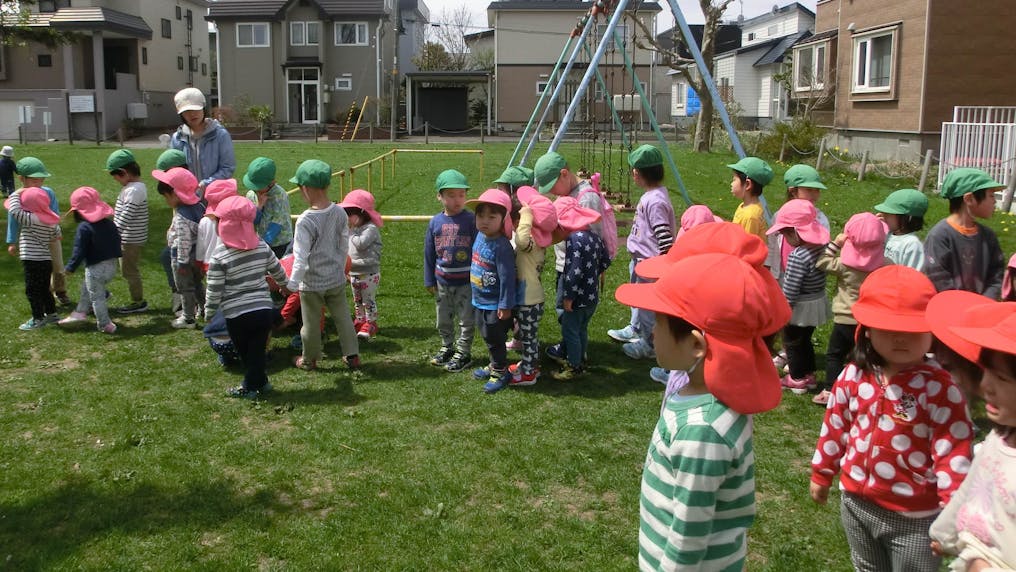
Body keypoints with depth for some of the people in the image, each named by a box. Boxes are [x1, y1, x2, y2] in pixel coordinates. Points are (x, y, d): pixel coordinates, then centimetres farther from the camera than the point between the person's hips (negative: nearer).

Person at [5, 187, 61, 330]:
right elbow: (55, 236, 19)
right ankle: (51, 314, 30)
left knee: (32, 291, 2)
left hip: (33, 261, -8)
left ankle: (38, 319, 6)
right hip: (46, 259, 8)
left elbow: (14, 210, -24)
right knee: (44, 289, 20)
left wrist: (16, 195, -9)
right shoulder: (50, 220, 6)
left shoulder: (31, 219, -17)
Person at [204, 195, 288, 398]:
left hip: (237, 315, -3)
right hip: (264, 309, 3)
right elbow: (278, 271, 14)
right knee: (258, 350, 15)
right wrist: (284, 285, 36)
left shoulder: (219, 256, -12)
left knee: (245, 352, 14)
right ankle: (259, 383, 25)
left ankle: (251, 387, 23)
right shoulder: (262, 246, 1)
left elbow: (214, 291, -9)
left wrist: (208, 314, 7)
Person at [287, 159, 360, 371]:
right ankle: (352, 355, 26)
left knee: (311, 323, 13)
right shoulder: (340, 213, -7)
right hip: (336, 279, 5)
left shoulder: (305, 221, -24)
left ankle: (309, 359, 31)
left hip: (312, 283, -5)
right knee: (342, 317, 18)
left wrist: (292, 284, -11)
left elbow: (301, 257, -21)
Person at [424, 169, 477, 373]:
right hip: (442, 281, 4)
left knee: (466, 320, 8)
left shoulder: (471, 220, -11)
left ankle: (463, 353, 21)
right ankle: (447, 347, 36)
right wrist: (429, 280, 7)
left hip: (466, 281, -4)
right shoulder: (435, 222, -1)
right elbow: (429, 253, 6)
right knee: (443, 320, 18)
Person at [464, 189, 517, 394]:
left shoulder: (502, 246, -25)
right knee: (488, 337, 22)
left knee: (494, 339, 7)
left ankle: (500, 373, 25)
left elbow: (507, 278, -23)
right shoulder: (480, 236, 0)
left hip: (495, 305, -8)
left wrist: (505, 306, -20)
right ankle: (495, 366, 40)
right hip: (480, 301, 8)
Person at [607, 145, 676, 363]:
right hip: (639, 258, 10)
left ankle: (648, 345, 19)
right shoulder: (651, 195, 5)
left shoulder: (655, 201, -25)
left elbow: (665, 239, -27)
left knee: (646, 305, 4)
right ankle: (634, 330, 45)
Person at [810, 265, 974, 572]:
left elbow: (954, 452, -18)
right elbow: (835, 427, 5)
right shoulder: (853, 376, -7)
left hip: (914, 516, -4)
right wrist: (821, 474, 14)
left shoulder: (938, 387, -21)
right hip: (856, 501, 5)